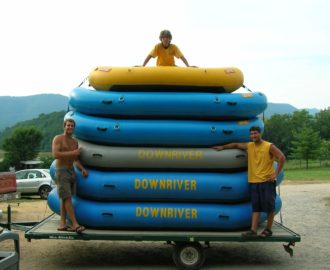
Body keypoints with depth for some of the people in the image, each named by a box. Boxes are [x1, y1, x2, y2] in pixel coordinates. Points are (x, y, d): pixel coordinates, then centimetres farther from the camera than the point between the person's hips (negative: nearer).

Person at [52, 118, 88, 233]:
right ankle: (75, 224, -15)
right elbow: (55, 154, -20)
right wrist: (72, 153, -22)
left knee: (64, 199, 8)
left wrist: (82, 169, -1)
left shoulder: (75, 142, 13)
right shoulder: (58, 139, -7)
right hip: (61, 171, -7)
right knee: (67, 198, -11)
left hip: (71, 171, 7)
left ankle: (62, 224, 11)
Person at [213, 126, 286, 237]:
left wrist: (276, 173, -15)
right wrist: (222, 147, 20)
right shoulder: (249, 146, 9)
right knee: (256, 207, 4)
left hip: (267, 182, -5)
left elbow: (282, 157, -12)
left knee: (269, 207, 1)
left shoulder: (269, 146, -6)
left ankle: (268, 229, 11)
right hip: (254, 181, 5)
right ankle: (253, 230, 2)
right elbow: (236, 144, 23)